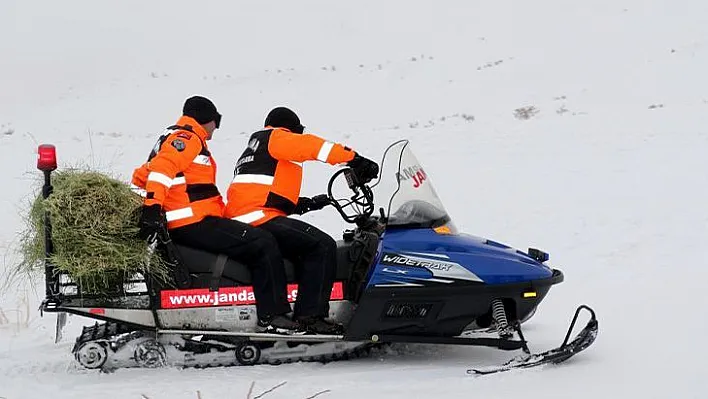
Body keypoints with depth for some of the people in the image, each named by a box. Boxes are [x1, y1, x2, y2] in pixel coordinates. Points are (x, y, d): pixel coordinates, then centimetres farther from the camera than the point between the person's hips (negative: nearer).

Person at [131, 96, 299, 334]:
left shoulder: (170, 138, 26)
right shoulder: (187, 138, -7)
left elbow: (141, 176, 25)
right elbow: (161, 168, -24)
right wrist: (152, 208, -32)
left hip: (179, 227, 11)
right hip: (196, 224, -11)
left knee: (259, 239, 17)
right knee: (264, 244, -14)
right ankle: (273, 316, -18)